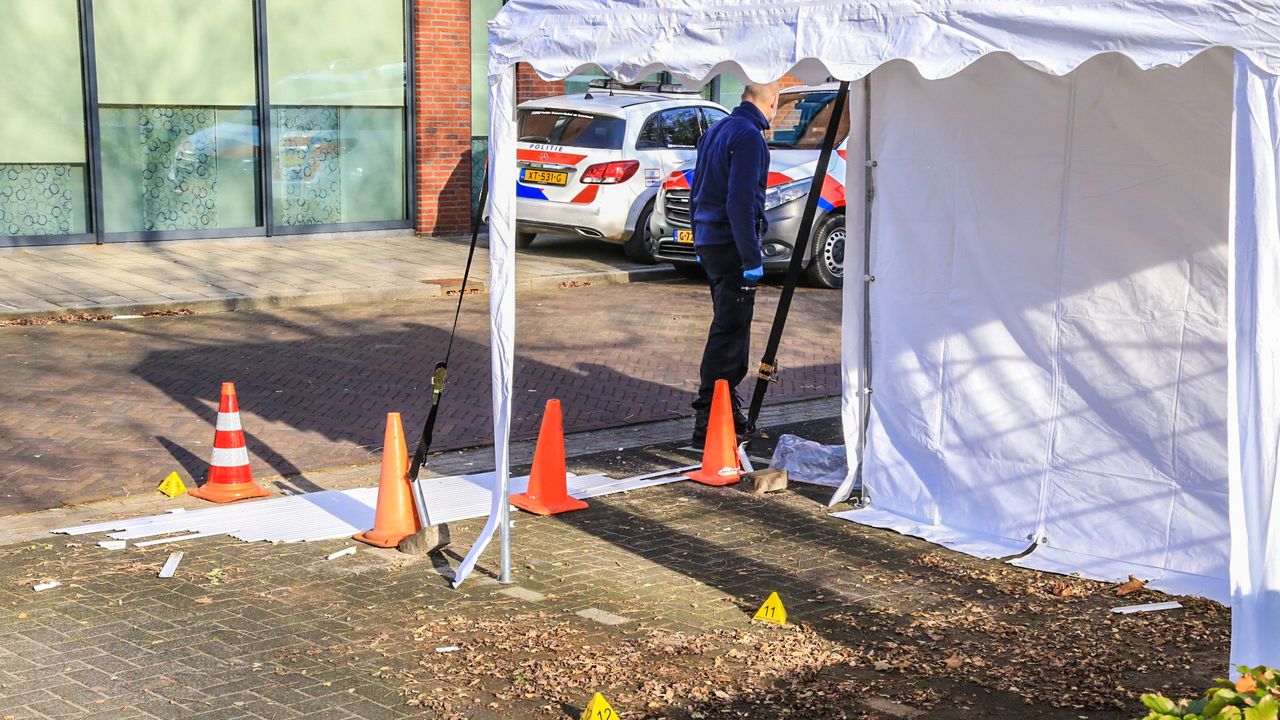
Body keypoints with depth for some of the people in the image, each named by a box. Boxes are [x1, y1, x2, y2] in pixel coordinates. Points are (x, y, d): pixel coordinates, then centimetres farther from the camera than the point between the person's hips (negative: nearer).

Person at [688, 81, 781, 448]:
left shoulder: (716, 130, 15)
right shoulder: (749, 136, -14)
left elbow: (697, 193, 21)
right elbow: (740, 201, -22)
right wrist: (752, 258, -20)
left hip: (709, 242, 10)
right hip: (732, 245, -10)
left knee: (730, 327, 20)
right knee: (729, 332, -7)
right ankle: (708, 420, -7)